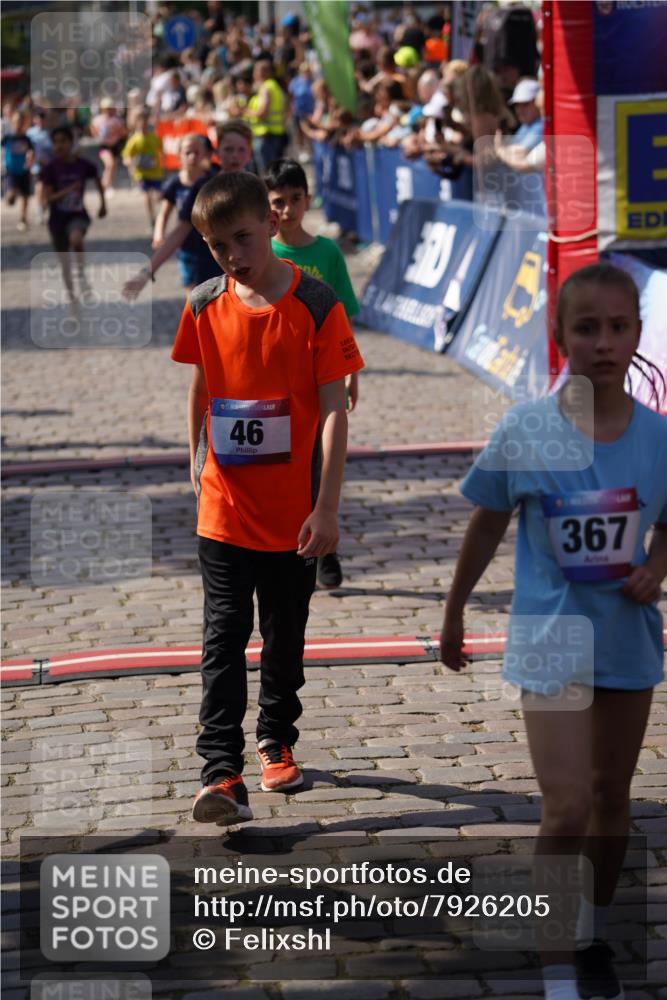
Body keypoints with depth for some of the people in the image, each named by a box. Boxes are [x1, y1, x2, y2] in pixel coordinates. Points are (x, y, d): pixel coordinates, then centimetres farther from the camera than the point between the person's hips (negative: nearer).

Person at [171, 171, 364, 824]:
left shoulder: (316, 306, -11)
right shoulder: (204, 307, -1)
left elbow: (333, 409, -12)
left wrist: (327, 508, -16)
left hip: (294, 512, -1)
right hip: (223, 508, 1)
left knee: (285, 638, 14)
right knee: (224, 639, -5)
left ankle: (276, 743, 34)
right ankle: (221, 773, -8)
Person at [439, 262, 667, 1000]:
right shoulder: (522, 432, -14)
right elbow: (487, 526, 1)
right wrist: (454, 614, 10)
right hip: (553, 642, -3)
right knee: (566, 811, -11)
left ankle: (594, 936, 37)